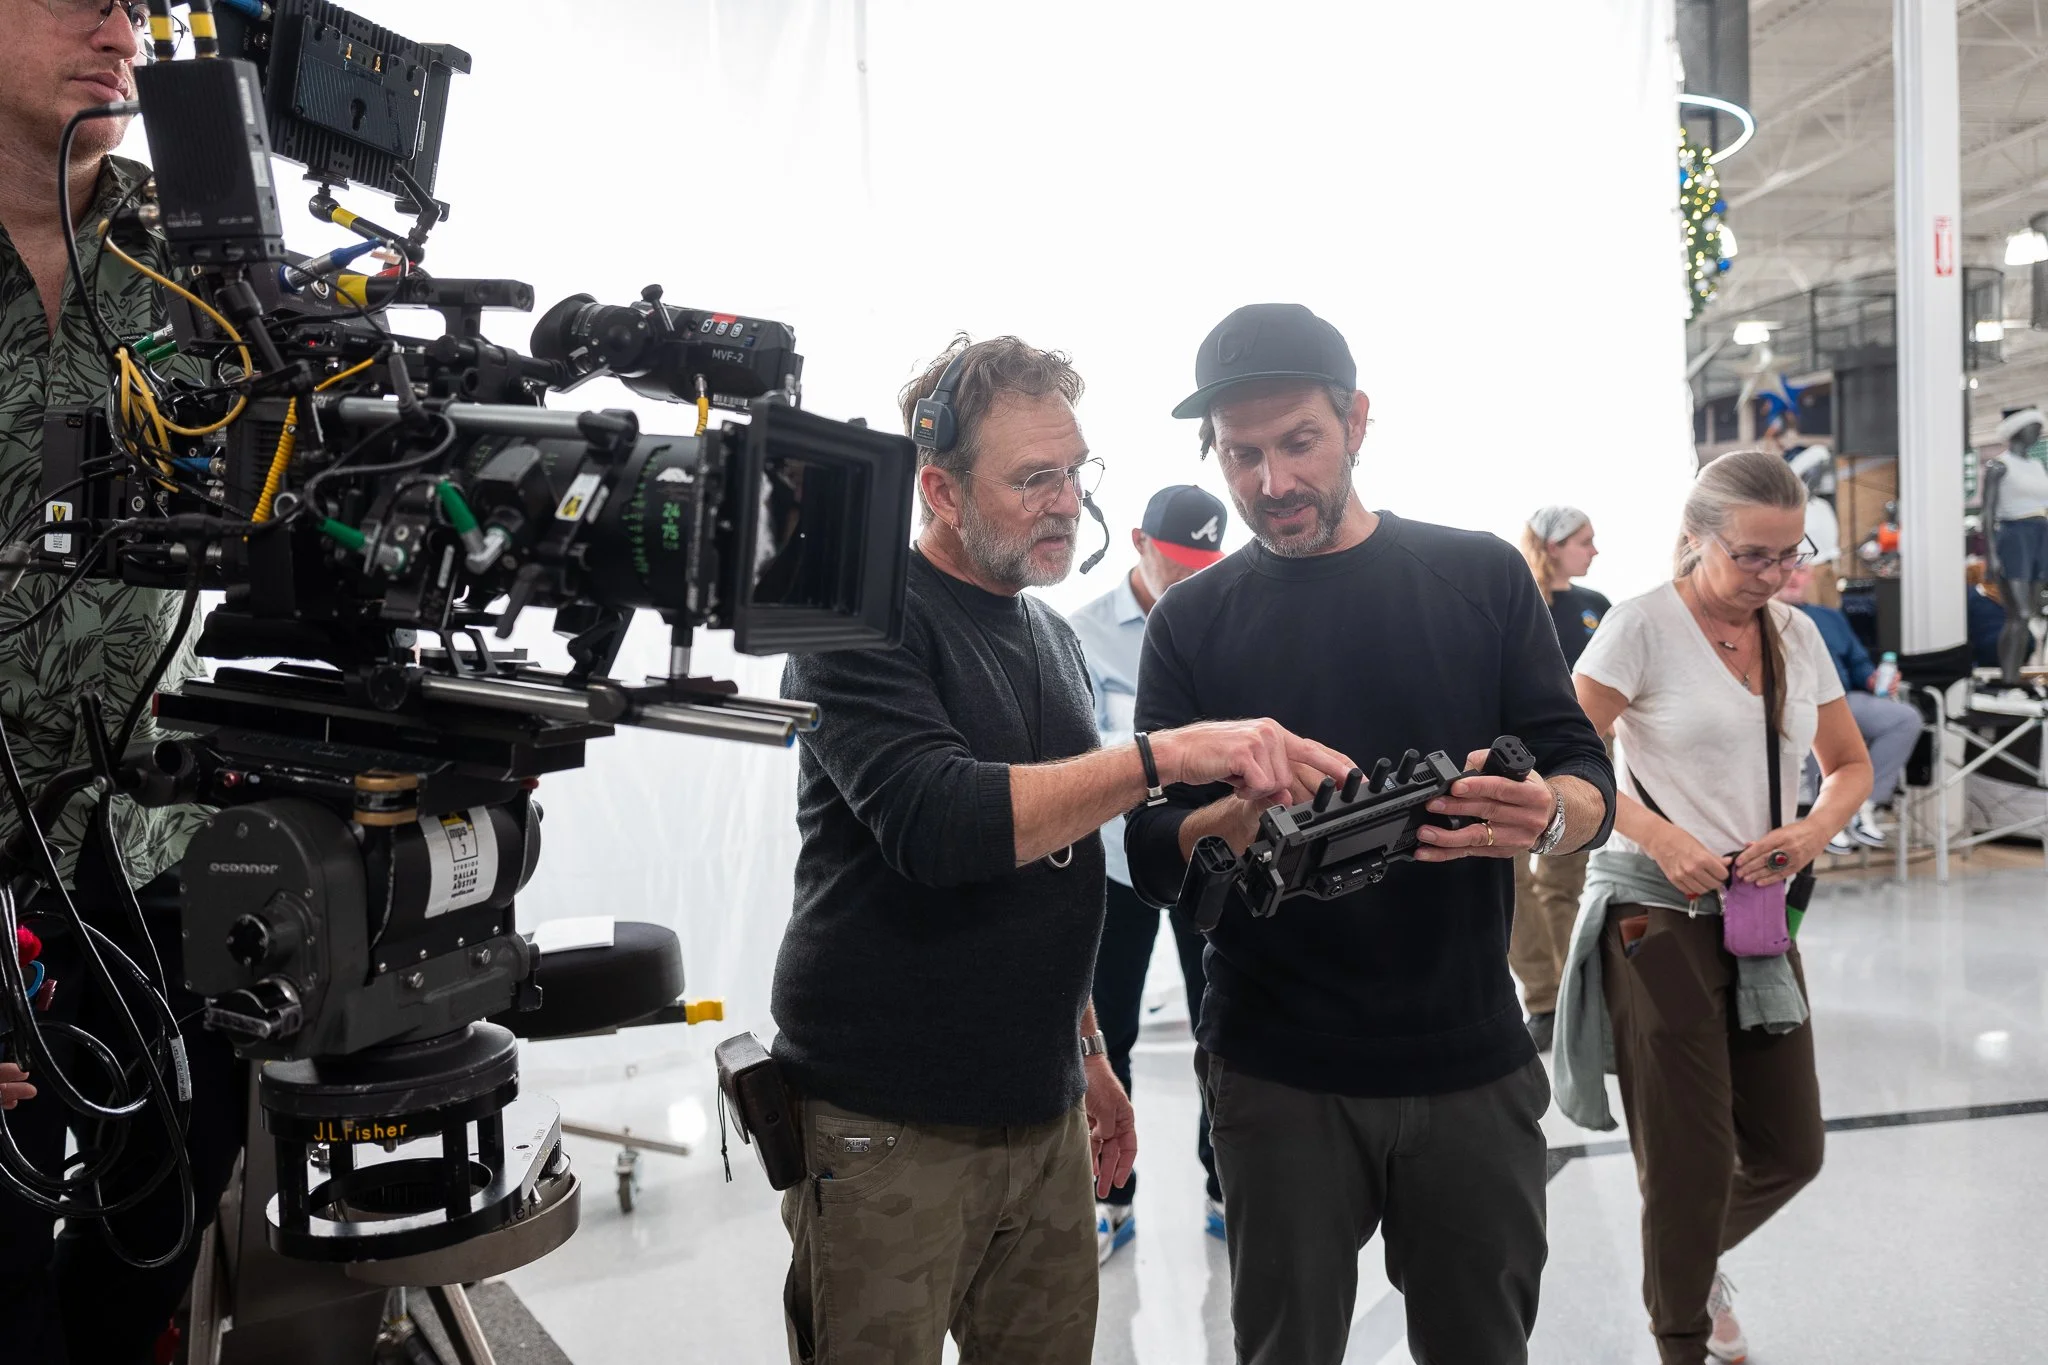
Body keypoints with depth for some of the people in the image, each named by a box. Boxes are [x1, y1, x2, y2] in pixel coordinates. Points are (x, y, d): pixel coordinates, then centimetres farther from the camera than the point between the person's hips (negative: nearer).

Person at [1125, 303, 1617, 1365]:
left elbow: (1589, 781, 1)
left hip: (1473, 1065, 1)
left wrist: (1545, 817, -23)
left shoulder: (1482, 579, 3)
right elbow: (1155, 859, -4)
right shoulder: (1194, 621, 2)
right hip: (1278, 1075, 0)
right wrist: (1250, 815, -26)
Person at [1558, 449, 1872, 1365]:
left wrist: (1816, 828, -5)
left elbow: (1851, 766, 16)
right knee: (1691, 1161, 2)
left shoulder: (1796, 636, 8)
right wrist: (1662, 839, -23)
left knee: (1790, 1151, 12)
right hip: (1658, 917, -6)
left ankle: (1696, 1262, 43)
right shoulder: (1643, 626, -11)